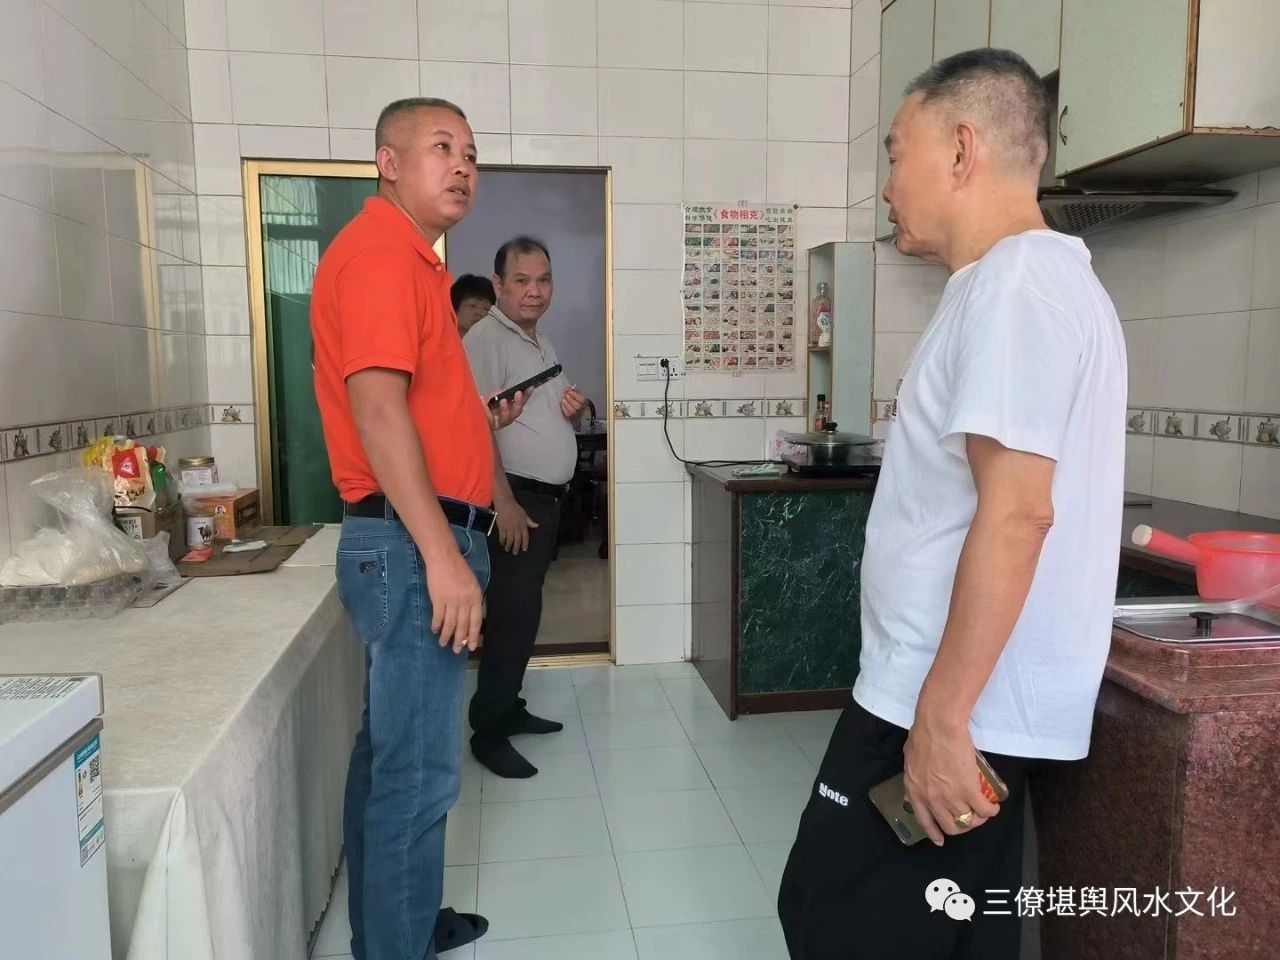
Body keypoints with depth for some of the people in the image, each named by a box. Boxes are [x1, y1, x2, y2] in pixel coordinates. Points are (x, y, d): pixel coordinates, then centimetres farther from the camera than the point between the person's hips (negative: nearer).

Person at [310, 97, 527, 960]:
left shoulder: (408, 257, 20)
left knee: (390, 754, 18)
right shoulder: (380, 249, -12)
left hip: (414, 541, 11)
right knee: (418, 771, -3)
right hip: (414, 543, -11)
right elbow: (375, 405, -23)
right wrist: (442, 554, -24)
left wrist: (480, 421, 16)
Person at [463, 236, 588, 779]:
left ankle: (508, 708, 27)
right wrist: (504, 501, -25)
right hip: (513, 498, -9)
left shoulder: (544, 345, 16)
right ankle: (488, 732, 3)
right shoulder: (486, 338, -12)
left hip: (547, 498, 9)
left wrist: (574, 411, 2)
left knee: (524, 610, 15)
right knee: (512, 613, -8)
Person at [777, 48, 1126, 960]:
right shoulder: (1040, 278, 16)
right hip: (959, 696, 10)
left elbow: (1016, 512, -24)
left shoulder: (1013, 283, -16)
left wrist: (944, 714, -21)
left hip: (950, 706, -10)